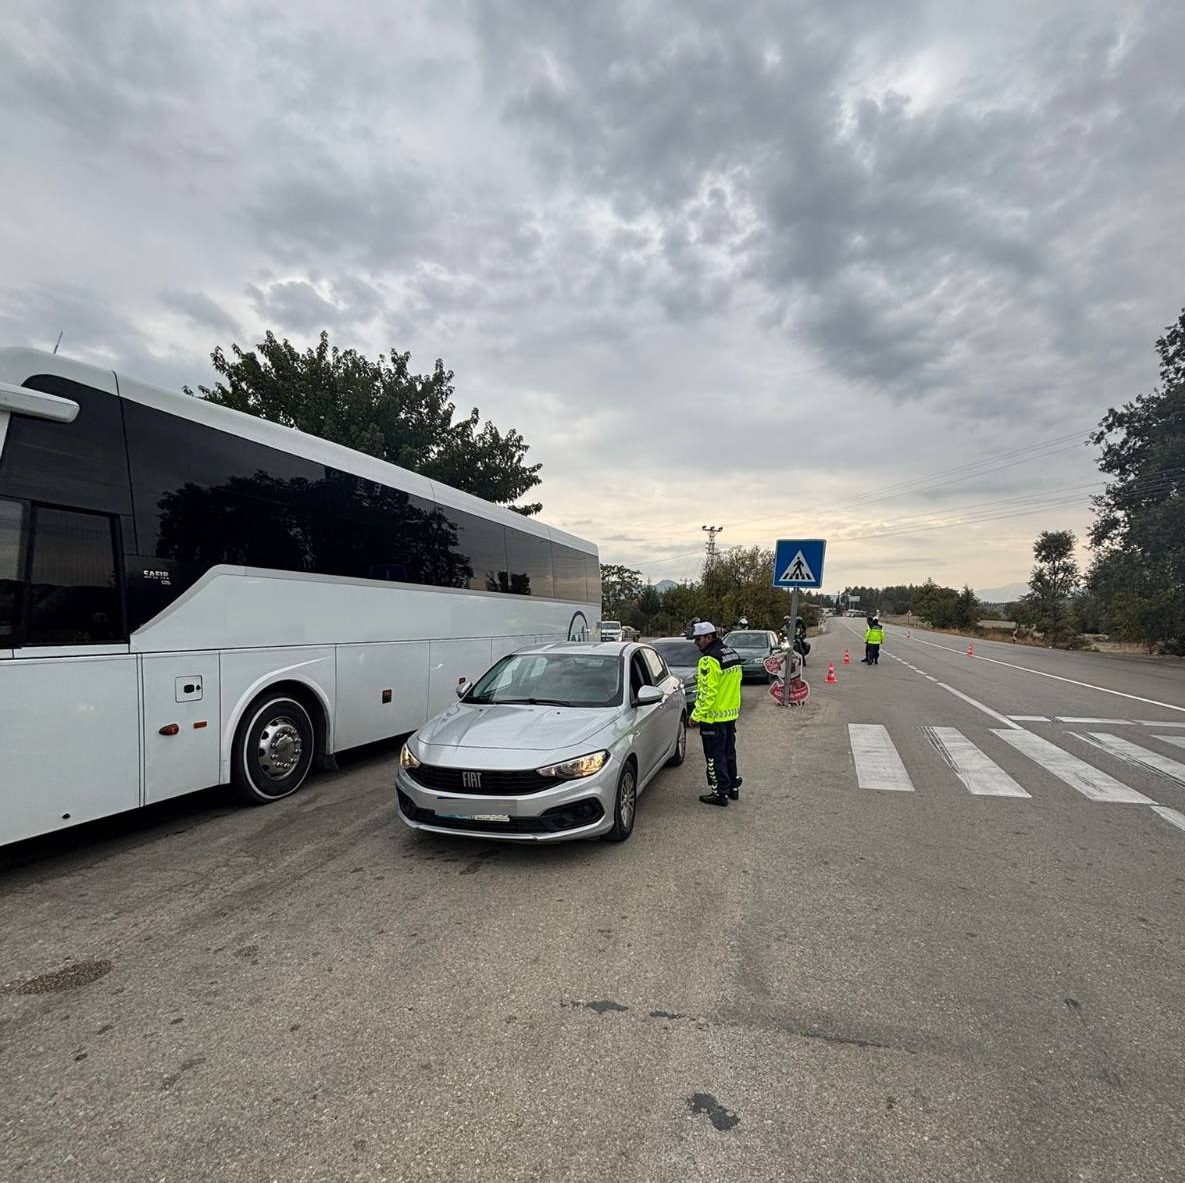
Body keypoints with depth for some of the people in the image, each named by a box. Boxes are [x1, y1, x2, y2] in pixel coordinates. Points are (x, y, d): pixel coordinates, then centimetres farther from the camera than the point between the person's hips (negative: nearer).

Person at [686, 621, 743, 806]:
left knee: (715, 756, 2)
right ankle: (733, 787, 30)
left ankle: (720, 793, 9)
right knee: (729, 752, 20)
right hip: (731, 714, 9)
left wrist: (697, 715, -17)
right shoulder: (733, 654, 9)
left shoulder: (710, 659, -21)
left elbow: (707, 692, -23)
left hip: (714, 716, -9)